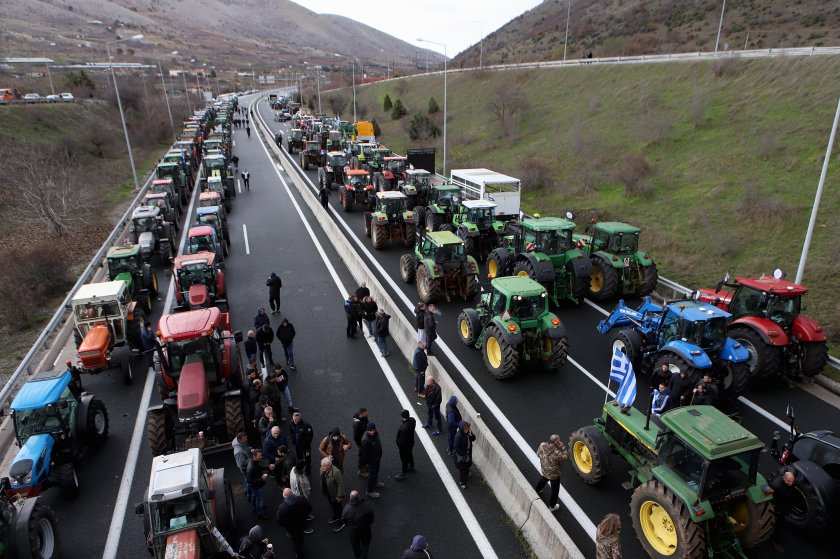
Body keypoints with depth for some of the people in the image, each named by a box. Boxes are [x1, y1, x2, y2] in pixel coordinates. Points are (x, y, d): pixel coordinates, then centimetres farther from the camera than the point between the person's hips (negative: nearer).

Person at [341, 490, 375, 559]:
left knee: (355, 544, 31)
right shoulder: (366, 506, -31)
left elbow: (343, 521, -11)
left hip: (353, 530, 1)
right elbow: (371, 518, -14)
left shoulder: (347, 508, -30)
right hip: (365, 529, -1)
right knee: (365, 543, 30)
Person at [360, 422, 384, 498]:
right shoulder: (365, 440, -37)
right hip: (371, 460, -8)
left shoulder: (375, 434, -12)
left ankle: (375, 483, 55)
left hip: (377, 458, 8)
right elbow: (364, 453, -26)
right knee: (372, 475, 10)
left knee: (376, 472, 30)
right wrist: (366, 462, -15)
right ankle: (370, 491, 30)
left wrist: (380, 456, 16)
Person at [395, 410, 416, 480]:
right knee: (410, 455, 31)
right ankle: (411, 467, 55)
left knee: (404, 459, 14)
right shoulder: (412, 420, -19)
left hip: (404, 445, -8)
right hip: (410, 443, 8)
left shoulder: (404, 428, -43)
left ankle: (403, 474, 36)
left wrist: (398, 444, -11)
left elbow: (402, 440, -32)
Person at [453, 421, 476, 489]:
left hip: (468, 453, 6)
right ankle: (461, 482, 39)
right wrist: (463, 455, -19)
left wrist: (471, 434, -26)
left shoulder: (468, 432, -16)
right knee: (462, 468, 15)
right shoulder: (458, 436, -35)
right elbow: (457, 448, -27)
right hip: (461, 455, -6)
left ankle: (466, 474, 61)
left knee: (467, 464, 31)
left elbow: (473, 439, -5)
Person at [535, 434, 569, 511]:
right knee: (555, 490, 20)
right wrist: (563, 447, -20)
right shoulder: (557, 453, -39)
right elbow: (566, 457, -20)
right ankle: (552, 506, 38)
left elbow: (538, 454, -3)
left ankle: (537, 490, 64)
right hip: (554, 475, -6)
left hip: (543, 471, 6)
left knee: (542, 481, 37)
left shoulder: (542, 445, -22)